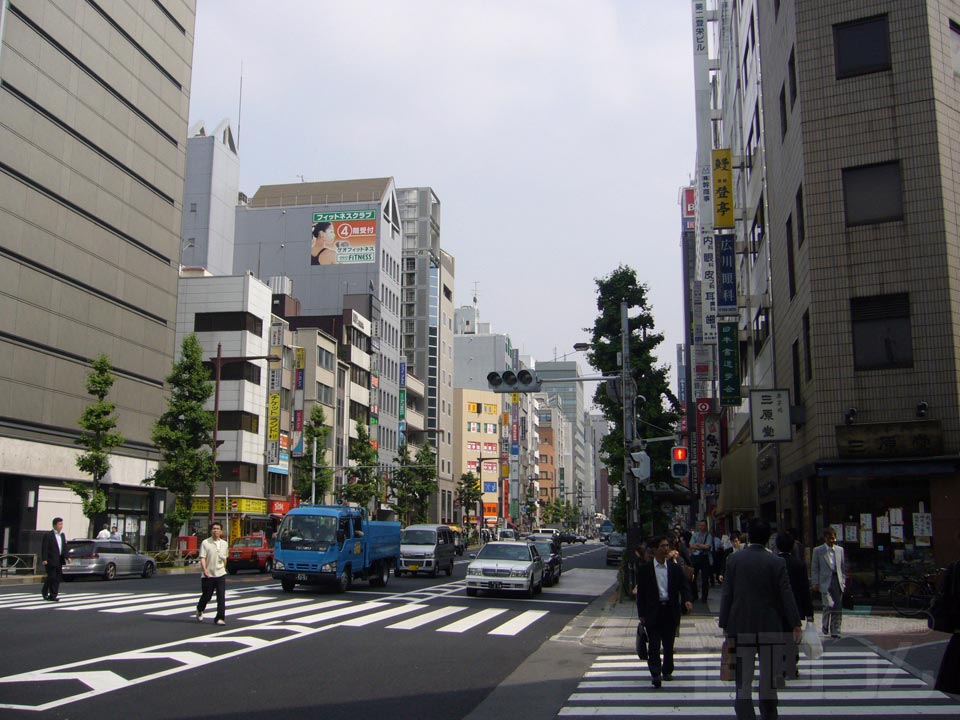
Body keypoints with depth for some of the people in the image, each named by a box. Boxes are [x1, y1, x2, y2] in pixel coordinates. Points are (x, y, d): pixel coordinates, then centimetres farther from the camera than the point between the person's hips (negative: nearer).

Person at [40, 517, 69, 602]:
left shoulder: (62, 535, 14)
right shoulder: (48, 535, -8)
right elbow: (44, 548, -12)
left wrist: (66, 557, 8)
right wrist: (44, 559, -18)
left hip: (59, 560, 7)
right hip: (50, 561, -7)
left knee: (57, 578, 7)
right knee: (52, 577, -5)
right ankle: (52, 596, 3)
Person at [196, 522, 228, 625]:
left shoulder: (224, 544, 8)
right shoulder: (205, 543, -6)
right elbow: (202, 558, -13)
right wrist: (204, 570, -26)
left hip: (220, 574, 3)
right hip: (208, 575, -3)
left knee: (221, 597, -7)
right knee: (207, 596, 10)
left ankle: (220, 618, -4)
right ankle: (200, 610, 40)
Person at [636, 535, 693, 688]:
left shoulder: (675, 568, 6)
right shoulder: (645, 569, -2)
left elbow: (684, 587, 4)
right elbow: (640, 593, 0)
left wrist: (687, 600, -17)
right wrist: (641, 614, -3)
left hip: (670, 610, 3)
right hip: (653, 612, -3)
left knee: (669, 644, 12)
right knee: (654, 644, -5)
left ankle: (667, 671, 26)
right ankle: (655, 674, -4)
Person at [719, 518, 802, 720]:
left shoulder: (733, 559, -1)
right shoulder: (776, 562, -5)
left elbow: (726, 594, 0)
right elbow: (786, 595, -6)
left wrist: (724, 624, 6)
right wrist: (796, 624, -1)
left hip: (741, 628, 0)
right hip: (770, 628, 0)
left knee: (743, 683, 3)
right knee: (769, 684, 12)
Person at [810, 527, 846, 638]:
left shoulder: (840, 549, 14)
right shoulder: (818, 550, 2)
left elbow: (842, 566, 17)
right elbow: (814, 568, 2)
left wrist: (843, 581, 10)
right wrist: (815, 583, -3)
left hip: (838, 581, 4)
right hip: (825, 582, -4)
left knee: (838, 608, 2)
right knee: (829, 605, -15)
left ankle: (835, 631, 11)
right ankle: (825, 625, 10)